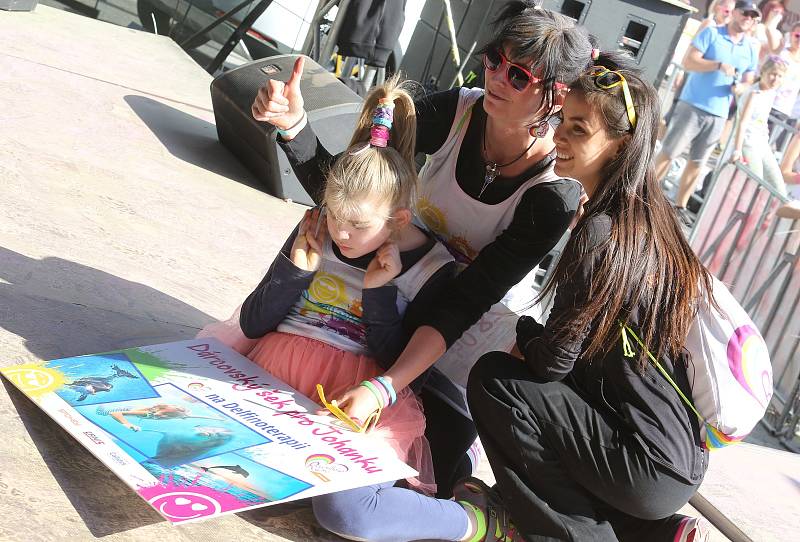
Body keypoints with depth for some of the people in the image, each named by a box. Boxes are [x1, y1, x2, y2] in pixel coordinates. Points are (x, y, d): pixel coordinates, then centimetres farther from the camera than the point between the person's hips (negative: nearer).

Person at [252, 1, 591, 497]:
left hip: (479, 327, -3)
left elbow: (465, 302, -32)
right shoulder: (455, 112, -20)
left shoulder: (557, 194, -30)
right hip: (410, 282, 4)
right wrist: (292, 124, -35)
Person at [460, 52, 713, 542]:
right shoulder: (653, 218, 5)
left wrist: (525, 329, 4)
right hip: (683, 452, 8)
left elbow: (553, 360, -14)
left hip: (653, 470, -8)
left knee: (494, 380, -6)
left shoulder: (602, 233, -20)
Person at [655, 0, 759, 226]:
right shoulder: (711, 33, -4)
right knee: (668, 152, -2)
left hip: (718, 115, 4)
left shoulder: (751, 50, 10)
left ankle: (680, 206, 16)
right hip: (692, 106, -4)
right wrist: (720, 65, -23)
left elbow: (747, 84, 14)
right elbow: (688, 62, -12)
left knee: (697, 163, 8)